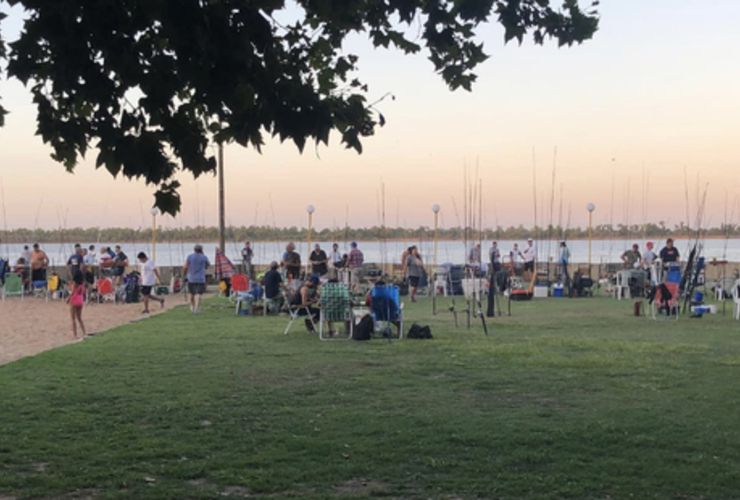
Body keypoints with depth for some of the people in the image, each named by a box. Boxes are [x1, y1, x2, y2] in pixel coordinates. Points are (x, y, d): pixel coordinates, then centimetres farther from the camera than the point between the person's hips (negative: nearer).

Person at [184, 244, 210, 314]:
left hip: (191, 278, 2)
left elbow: (185, 267, -3)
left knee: (192, 293, 18)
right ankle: (196, 308, -18)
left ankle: (192, 306, 30)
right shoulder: (204, 257, -1)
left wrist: (185, 273, 17)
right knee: (198, 294, -6)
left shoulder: (190, 256, -2)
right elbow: (208, 265, 18)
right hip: (201, 279, -2)